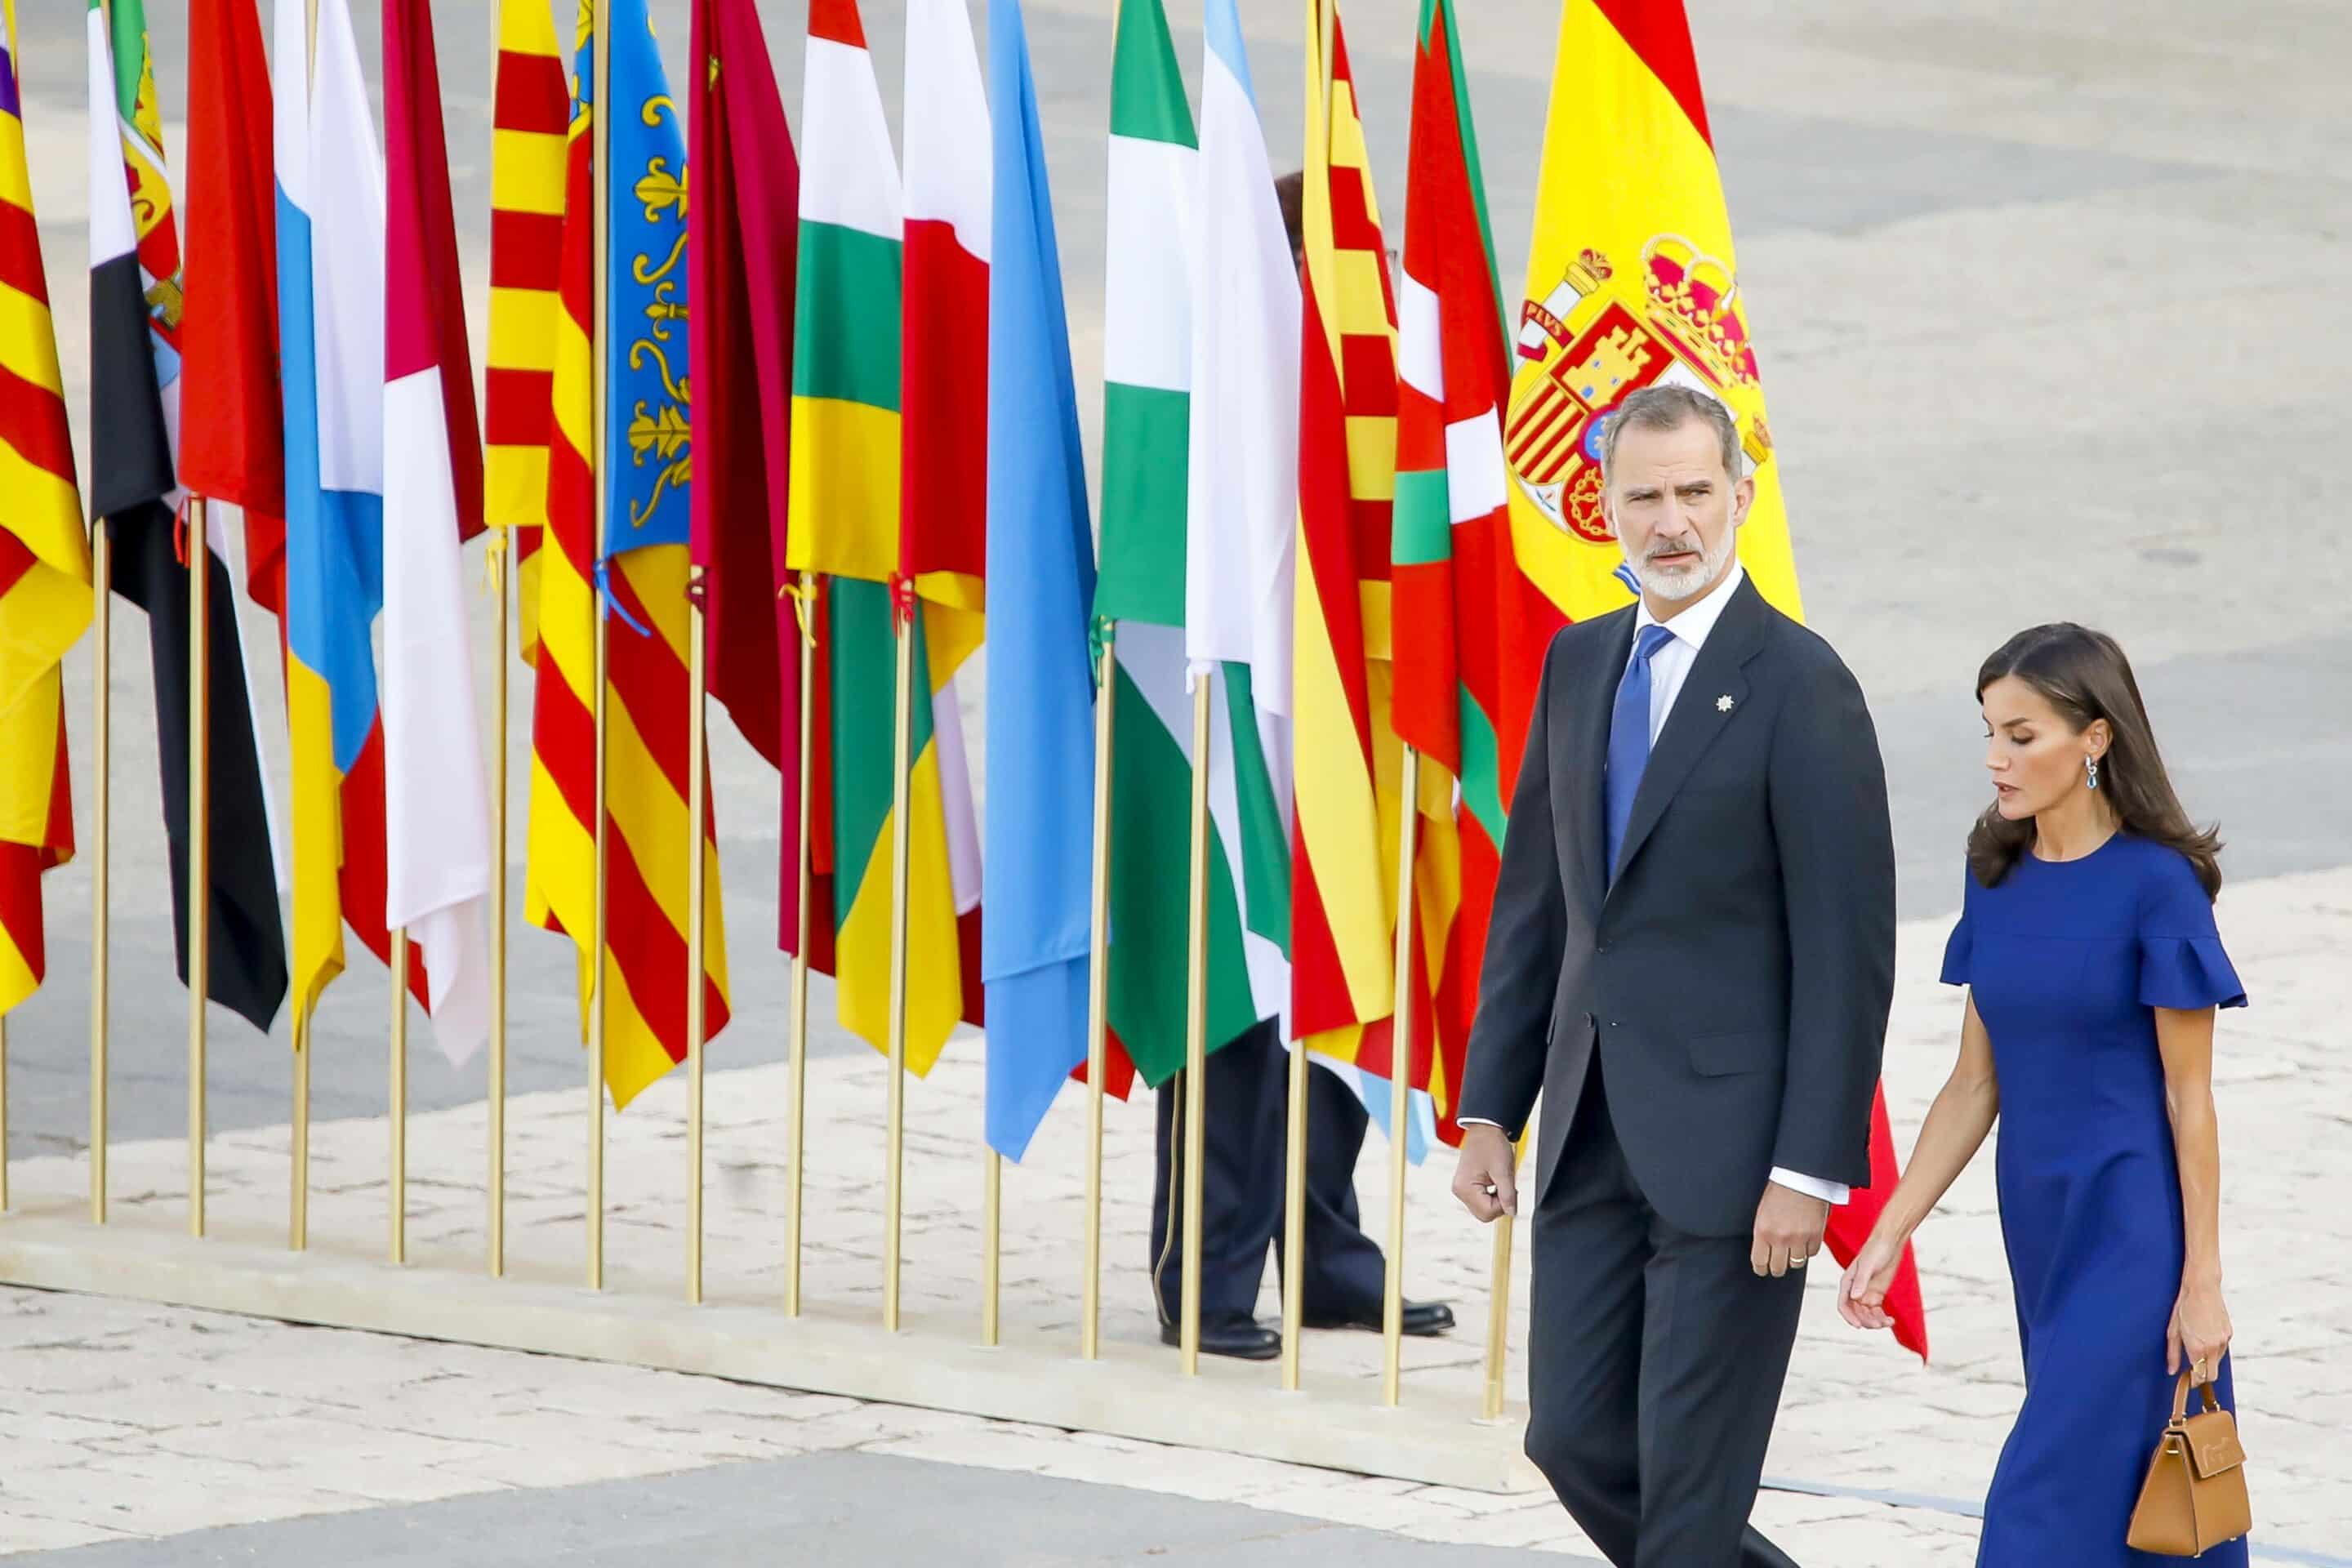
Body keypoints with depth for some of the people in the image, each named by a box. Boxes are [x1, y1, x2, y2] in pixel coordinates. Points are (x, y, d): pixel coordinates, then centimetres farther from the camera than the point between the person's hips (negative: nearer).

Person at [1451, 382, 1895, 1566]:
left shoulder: (1799, 685, -10)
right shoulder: (1579, 665, 11)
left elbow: (1848, 948, -12)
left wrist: (1811, 1168, -16)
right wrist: (1490, 1110, 12)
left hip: (1729, 1146, -7)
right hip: (1592, 1142, 7)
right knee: (1574, 1442, 8)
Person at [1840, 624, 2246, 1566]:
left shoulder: (2154, 886, -13)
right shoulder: (1999, 881, 6)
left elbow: (2189, 1098, -11)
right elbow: (1976, 1084, 11)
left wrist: (2203, 1284, -10)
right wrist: (1891, 1233, 7)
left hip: (2133, 1234, -7)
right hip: (2041, 1229, 7)